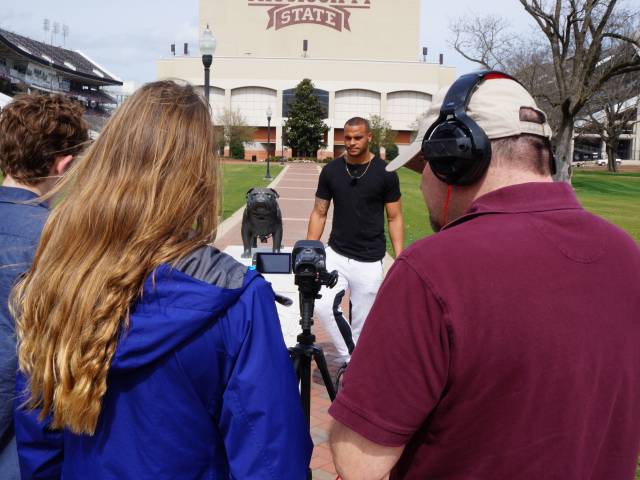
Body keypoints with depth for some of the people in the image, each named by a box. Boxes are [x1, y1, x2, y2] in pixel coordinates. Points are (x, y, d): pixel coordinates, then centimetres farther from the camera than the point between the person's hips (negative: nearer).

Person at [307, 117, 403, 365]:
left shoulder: (385, 173, -4)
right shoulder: (331, 171, 2)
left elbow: (394, 218, 0)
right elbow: (319, 213, 7)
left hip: (369, 261, -2)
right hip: (336, 255, 2)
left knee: (361, 323, 4)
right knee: (323, 305, -16)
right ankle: (349, 359, 2)